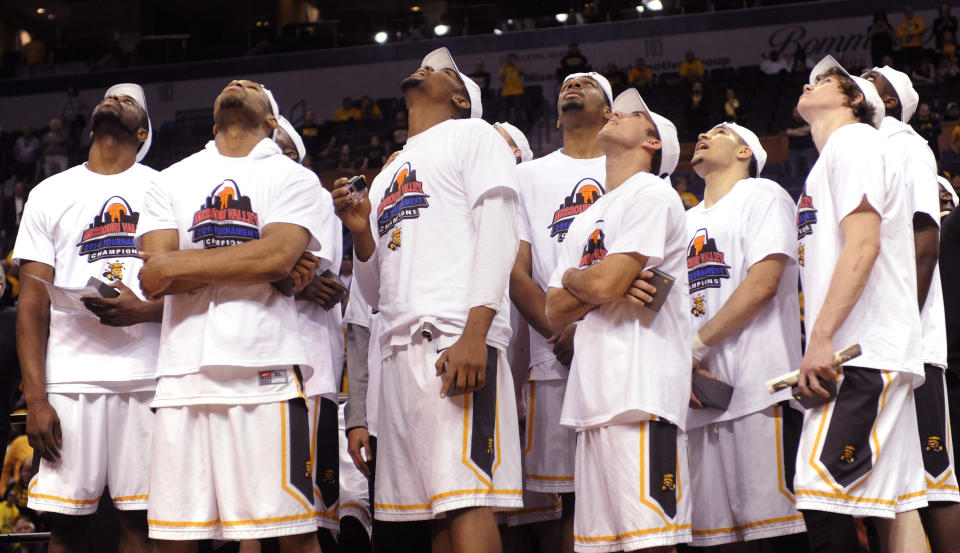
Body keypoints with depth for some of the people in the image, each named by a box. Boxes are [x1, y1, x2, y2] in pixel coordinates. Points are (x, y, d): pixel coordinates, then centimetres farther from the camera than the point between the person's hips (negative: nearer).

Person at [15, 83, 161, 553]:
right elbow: (33, 304, 7)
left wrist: (143, 310, -13)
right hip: (71, 381, 1)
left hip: (150, 378, 0)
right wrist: (35, 399, -3)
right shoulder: (50, 194, 14)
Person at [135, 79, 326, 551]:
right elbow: (156, 275, 2)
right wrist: (255, 267, -7)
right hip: (183, 372, 3)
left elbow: (275, 256, -9)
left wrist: (175, 265, -5)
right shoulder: (171, 181, 18)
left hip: (266, 369, -3)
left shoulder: (293, 178, 10)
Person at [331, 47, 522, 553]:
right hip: (399, 349, 7)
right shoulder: (388, 175, 32)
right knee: (434, 509, 2)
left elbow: (497, 231, -5)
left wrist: (475, 331, -19)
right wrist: (362, 233, 9)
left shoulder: (472, 136, 11)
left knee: (463, 496, -18)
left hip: (457, 340, -7)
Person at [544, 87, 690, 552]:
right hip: (592, 400, 8)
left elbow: (604, 284, -13)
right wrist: (606, 285, -3)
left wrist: (570, 277, 9)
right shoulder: (585, 221, 26)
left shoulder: (652, 193, 0)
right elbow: (554, 313, 15)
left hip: (639, 392, -8)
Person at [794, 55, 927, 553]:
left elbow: (863, 244, -15)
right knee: (896, 504, 4)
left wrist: (821, 338, -21)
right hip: (872, 358, 10)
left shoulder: (853, 140, -2)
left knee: (824, 498, -18)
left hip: (862, 349, -10)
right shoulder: (830, 161, 26)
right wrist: (819, 343, 19)